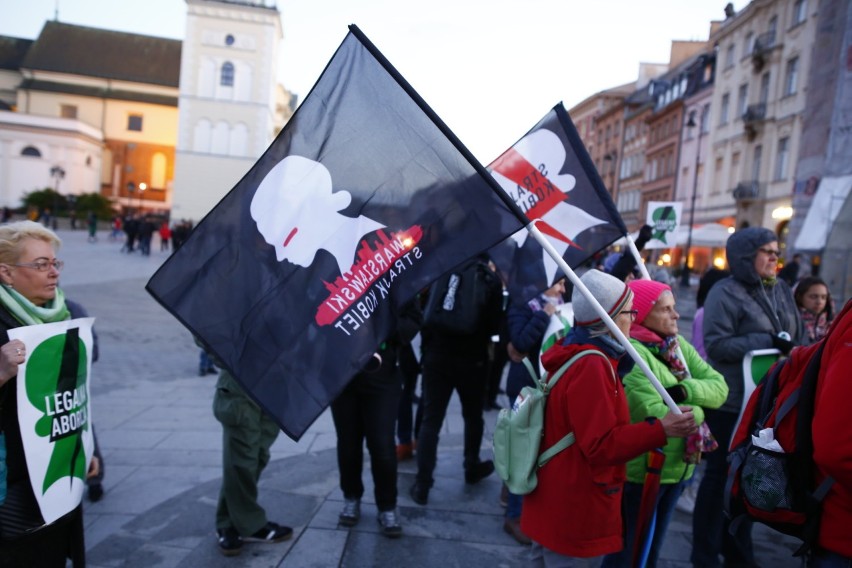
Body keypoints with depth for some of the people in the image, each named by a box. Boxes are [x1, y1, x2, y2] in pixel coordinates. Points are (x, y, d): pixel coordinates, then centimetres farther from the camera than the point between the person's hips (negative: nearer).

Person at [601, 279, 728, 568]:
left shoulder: (679, 345, 4)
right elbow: (654, 416, -28)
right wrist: (696, 411, -11)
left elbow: (719, 387, -1)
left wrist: (685, 391, -20)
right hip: (641, 471, -8)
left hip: (677, 467, 8)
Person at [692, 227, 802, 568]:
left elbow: (796, 337, 18)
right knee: (722, 475, 4)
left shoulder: (781, 290, 9)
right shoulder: (726, 293, -11)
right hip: (732, 403, -7)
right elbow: (716, 345, -18)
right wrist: (769, 341, -21)